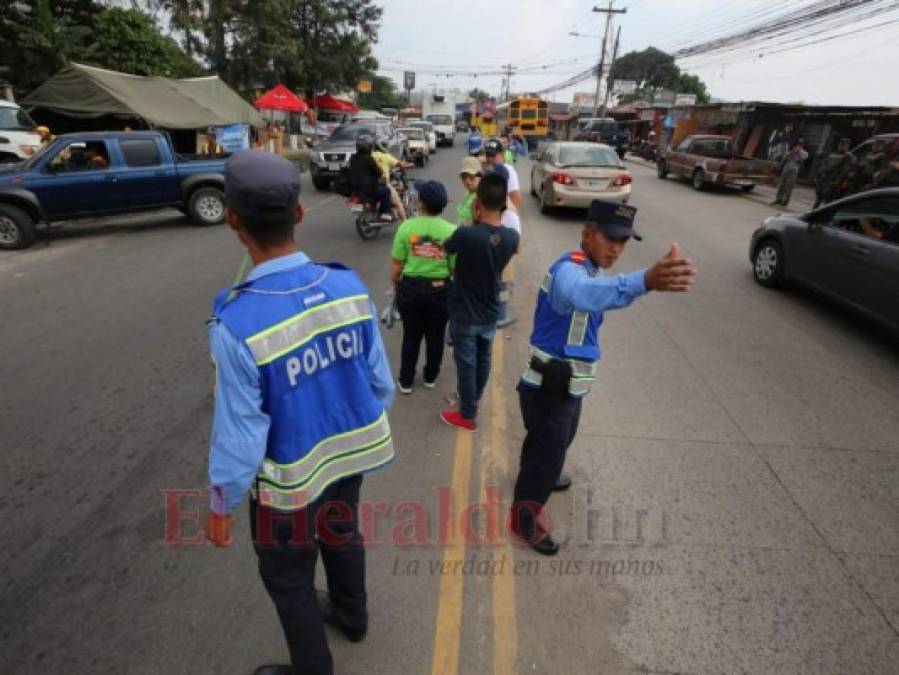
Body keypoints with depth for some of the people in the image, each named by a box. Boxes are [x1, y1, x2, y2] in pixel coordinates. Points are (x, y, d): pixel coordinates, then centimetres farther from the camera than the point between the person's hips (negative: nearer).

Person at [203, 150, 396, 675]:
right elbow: (382, 383, -7)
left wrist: (221, 507, -3)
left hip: (292, 481, -5)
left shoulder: (237, 324, -31)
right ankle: (352, 616, 62)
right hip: (354, 454, 6)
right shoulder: (349, 286, -17)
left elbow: (239, 435, -21)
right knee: (343, 536, 33)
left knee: (288, 579, 23)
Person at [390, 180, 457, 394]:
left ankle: (405, 382, 27)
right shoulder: (451, 231, -10)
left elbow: (397, 263, -5)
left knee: (411, 337, 15)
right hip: (440, 289, 0)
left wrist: (395, 285, 12)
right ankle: (430, 378, 36)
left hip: (411, 287, 0)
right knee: (435, 337, 18)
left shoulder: (407, 227, -9)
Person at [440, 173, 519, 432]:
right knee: (483, 360, 23)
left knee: (466, 364, 10)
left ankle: (468, 415, 25)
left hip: (465, 314, -5)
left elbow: (446, 247, -6)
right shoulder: (511, 237, -11)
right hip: (490, 312, 5)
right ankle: (473, 400, 45)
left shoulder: (466, 235, -27)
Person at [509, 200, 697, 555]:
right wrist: (646, 281, -72)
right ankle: (525, 518, 29)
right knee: (547, 449, 6)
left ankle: (541, 476, 60)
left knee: (557, 442, 31)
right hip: (548, 386, -10)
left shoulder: (590, 269, 5)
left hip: (569, 384, 10)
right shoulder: (568, 270, -29)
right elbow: (586, 294, -55)